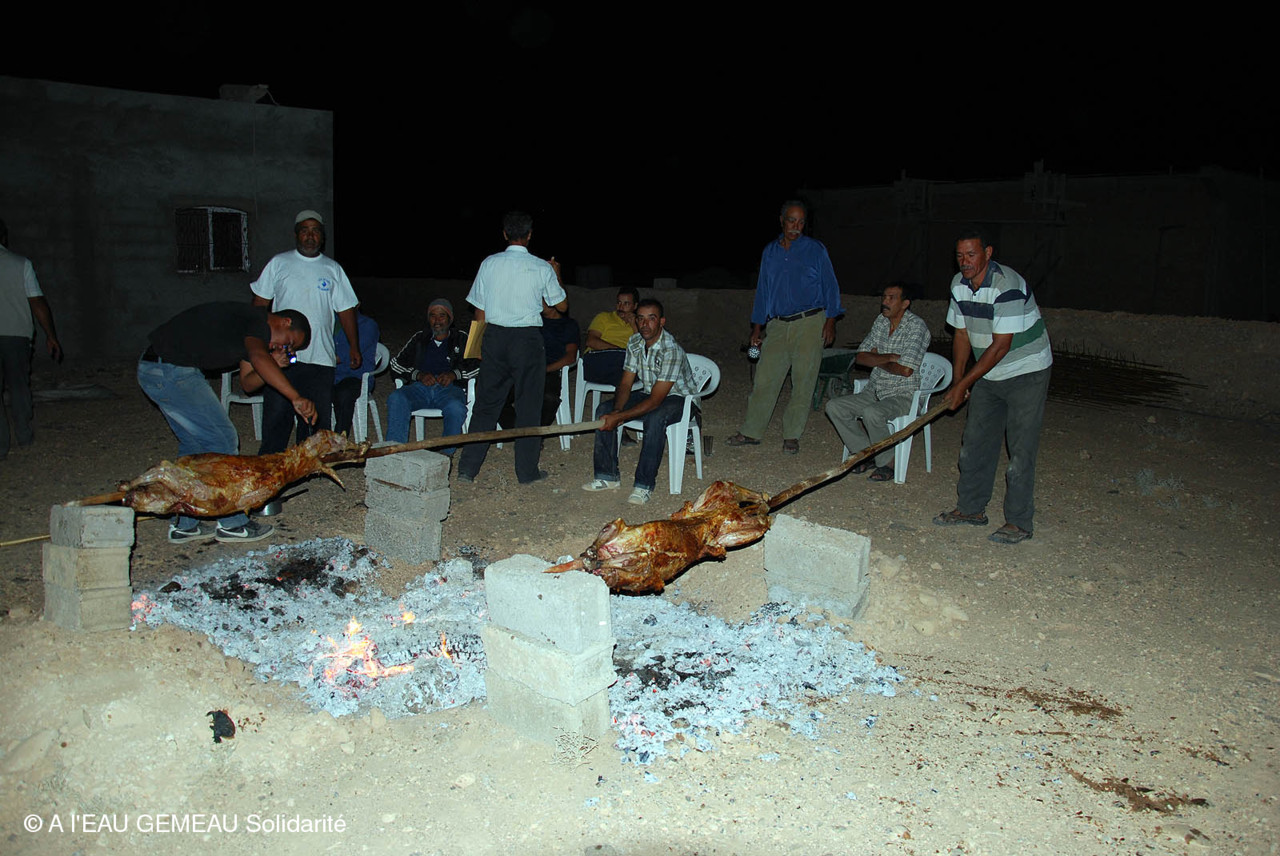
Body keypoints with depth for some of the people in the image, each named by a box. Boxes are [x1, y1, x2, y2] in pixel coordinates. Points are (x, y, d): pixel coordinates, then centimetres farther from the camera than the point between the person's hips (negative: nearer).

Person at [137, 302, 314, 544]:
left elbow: (248, 383, 15)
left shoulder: (249, 327, 18)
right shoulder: (258, 321, -14)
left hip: (153, 367, 11)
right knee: (222, 440, -3)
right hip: (172, 372, -11)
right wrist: (296, 397, -40)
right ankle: (232, 524, 7)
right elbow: (258, 357, -37)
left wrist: (272, 365, -1)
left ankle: (184, 525, 24)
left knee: (194, 442, 17)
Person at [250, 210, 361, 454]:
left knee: (317, 417, 3)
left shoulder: (333, 269, 12)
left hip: (320, 357, 2)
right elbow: (260, 303, 9)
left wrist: (354, 347, 8)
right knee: (277, 413, -3)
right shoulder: (279, 263, 8)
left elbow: (346, 310, 13)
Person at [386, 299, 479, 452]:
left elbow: (477, 364, 9)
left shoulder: (461, 338, 23)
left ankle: (446, 454, -28)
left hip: (449, 387, -2)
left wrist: (454, 374, -9)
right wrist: (418, 374, -3)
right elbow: (396, 363, 17)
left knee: (456, 408, -38)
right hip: (420, 386, 2)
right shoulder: (419, 338, 28)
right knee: (396, 399, -31)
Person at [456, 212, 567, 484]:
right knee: (528, 405, 6)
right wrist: (556, 275, 25)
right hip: (528, 339, -2)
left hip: (495, 336, 3)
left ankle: (468, 467, 11)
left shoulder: (489, 263, 3)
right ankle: (527, 471, 12)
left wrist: (480, 344, 16)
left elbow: (480, 311, 6)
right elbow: (562, 305, 10)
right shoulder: (542, 268, -3)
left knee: (486, 402, 10)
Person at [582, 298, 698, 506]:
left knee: (655, 419, -39)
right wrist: (617, 410, -23)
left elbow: (655, 401, -30)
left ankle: (645, 484, -29)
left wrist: (619, 417, -33)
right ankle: (608, 476, -5)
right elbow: (626, 383, -2)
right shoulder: (634, 343, -5)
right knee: (604, 409, -11)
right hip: (648, 393, 7)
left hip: (677, 398, -7)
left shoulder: (672, 351, -29)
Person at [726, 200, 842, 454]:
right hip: (778, 325, 3)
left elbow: (830, 287, 2)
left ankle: (792, 435, 10)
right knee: (764, 378, 0)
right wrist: (757, 328, 14)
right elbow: (763, 291, 18)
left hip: (810, 323, -3)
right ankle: (750, 432, 10)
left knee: (803, 381, 0)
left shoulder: (815, 250, 3)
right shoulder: (770, 252, 13)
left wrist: (830, 321, -9)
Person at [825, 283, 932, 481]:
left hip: (904, 395, -7)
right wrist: (889, 357, -12)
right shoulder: (881, 322, 8)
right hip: (875, 392, 8)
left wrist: (877, 360, -5)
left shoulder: (916, 326, -14)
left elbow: (906, 370, -22)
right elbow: (860, 357, 4)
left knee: (871, 413, -35)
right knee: (834, 406, -8)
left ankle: (887, 464, -12)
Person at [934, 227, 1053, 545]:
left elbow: (1000, 346, -25)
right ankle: (971, 507, 22)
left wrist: (964, 384, -22)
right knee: (975, 441, 9)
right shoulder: (959, 284, -1)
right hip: (988, 375, 7)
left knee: (1021, 449, -5)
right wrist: (957, 382, 1)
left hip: (1026, 372, -7)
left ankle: (1019, 522, 3)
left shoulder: (1007, 286, -25)